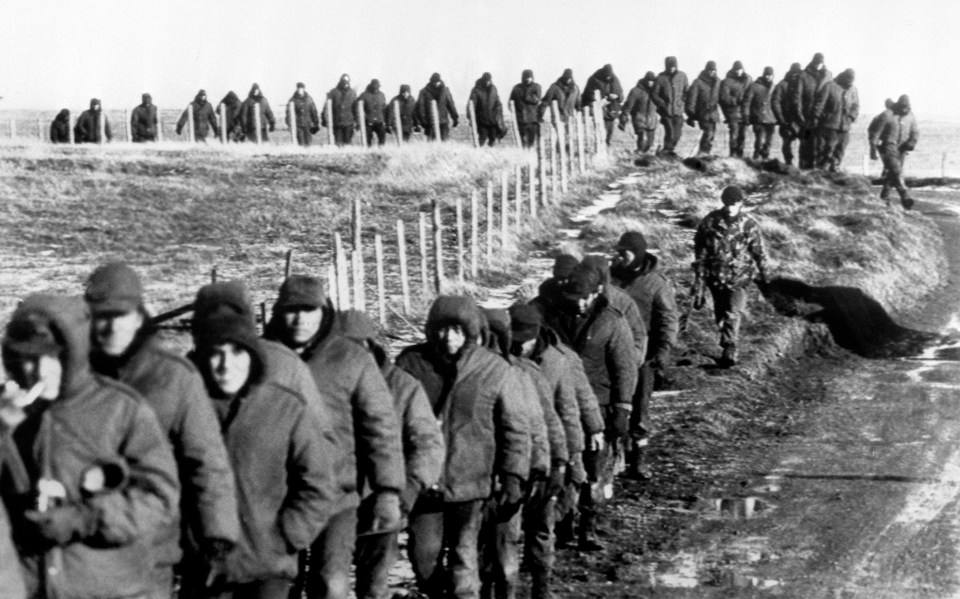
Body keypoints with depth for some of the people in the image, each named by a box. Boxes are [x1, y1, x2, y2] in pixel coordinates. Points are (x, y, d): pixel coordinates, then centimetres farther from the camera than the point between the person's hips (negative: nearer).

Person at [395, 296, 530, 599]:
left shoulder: (495, 370, -6)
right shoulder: (410, 363, -2)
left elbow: (514, 429, 0)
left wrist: (513, 478, -4)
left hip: (472, 484, -2)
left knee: (464, 559, -2)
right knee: (424, 558, 8)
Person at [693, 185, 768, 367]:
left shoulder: (749, 226, -7)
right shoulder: (711, 221, -5)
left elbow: (759, 252, 2)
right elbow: (700, 246, 2)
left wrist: (764, 274, 8)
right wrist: (699, 269, 2)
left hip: (738, 276, -2)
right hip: (715, 275, 2)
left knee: (734, 313, -14)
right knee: (720, 311, 14)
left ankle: (730, 350, -14)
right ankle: (728, 342, 34)